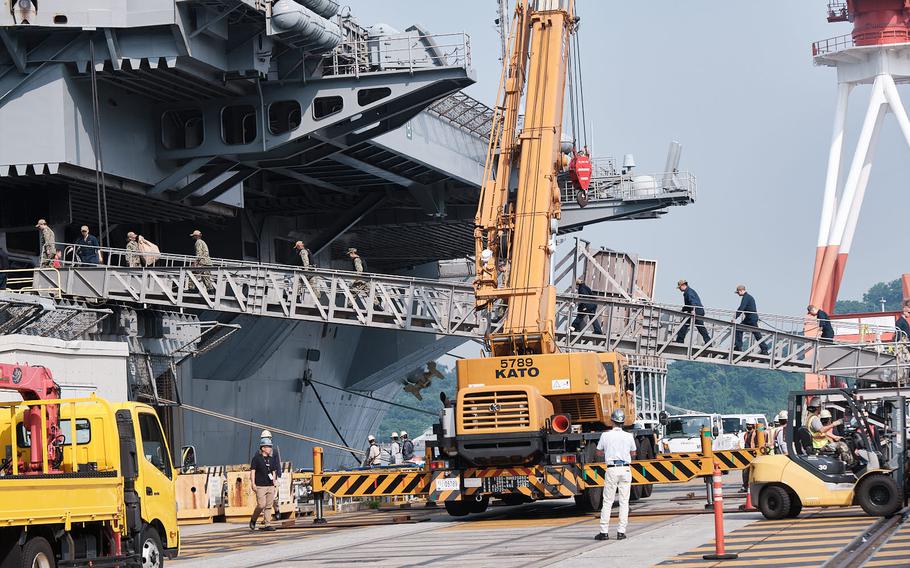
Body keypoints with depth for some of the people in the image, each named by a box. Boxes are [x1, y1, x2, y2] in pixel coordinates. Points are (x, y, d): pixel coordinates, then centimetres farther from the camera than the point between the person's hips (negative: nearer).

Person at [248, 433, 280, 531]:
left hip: (270, 486, 6)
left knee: (269, 506, 2)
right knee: (261, 505, -11)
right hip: (260, 486, -6)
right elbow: (252, 471, -5)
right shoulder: (256, 458, -3)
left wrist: (275, 483, 15)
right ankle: (253, 520, 12)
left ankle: (267, 524, 5)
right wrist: (253, 483, -12)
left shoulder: (271, 459, 14)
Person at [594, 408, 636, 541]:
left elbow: (598, 453, 10)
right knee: (624, 502, 6)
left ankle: (604, 532, -1)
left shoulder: (606, 435, -3)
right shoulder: (629, 436, 1)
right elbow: (633, 454, 16)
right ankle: (621, 532, 3)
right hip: (626, 469, 2)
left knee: (607, 501, 2)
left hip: (612, 469, -2)